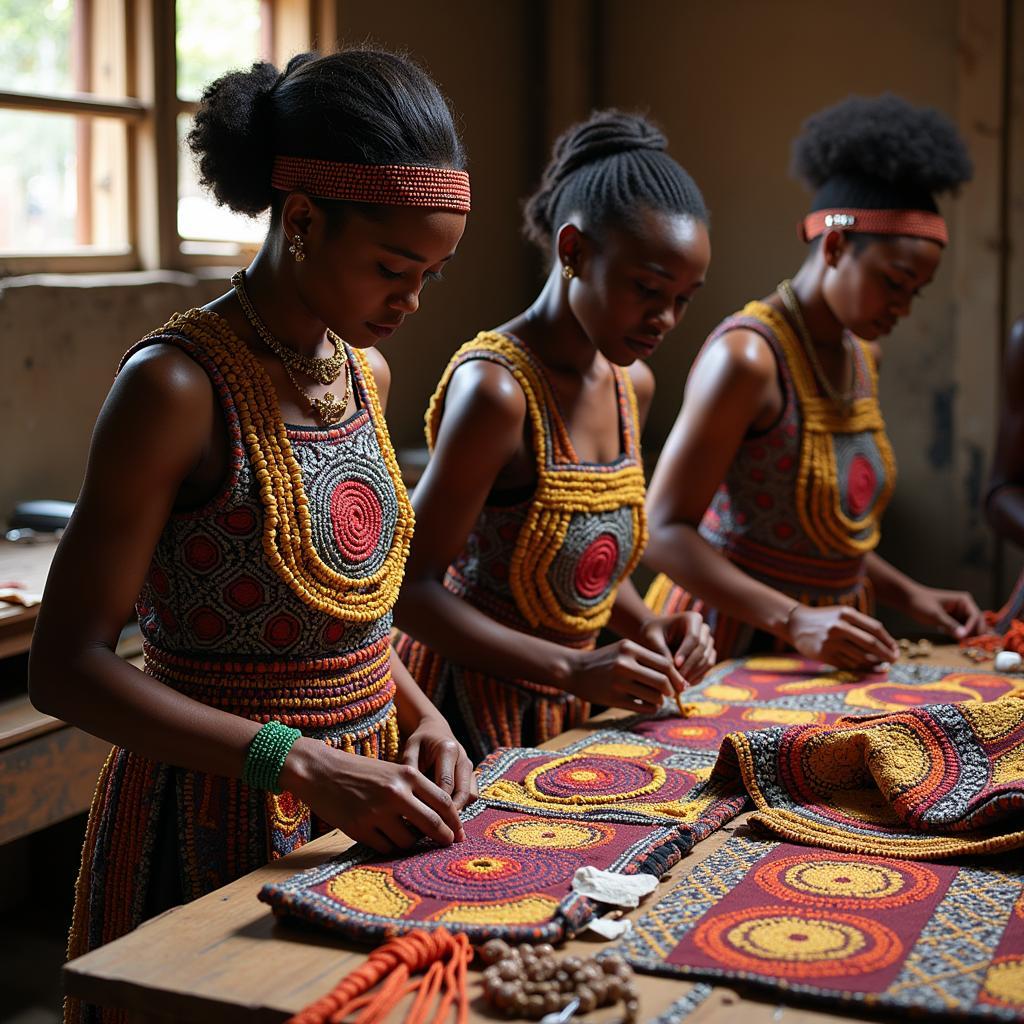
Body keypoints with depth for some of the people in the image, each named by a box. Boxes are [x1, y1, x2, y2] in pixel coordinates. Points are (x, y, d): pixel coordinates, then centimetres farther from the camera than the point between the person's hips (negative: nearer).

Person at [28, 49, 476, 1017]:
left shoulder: (364, 373, 5)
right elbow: (65, 667, -20)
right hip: (220, 820, -7)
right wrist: (300, 762, -26)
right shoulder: (177, 385, -18)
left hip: (361, 800, 7)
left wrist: (418, 713, 0)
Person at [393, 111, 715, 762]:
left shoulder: (632, 385, 3)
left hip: (567, 708, 7)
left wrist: (645, 625, -3)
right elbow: (411, 588, -21)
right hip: (476, 703, -7)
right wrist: (572, 668, -27)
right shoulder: (496, 389, -22)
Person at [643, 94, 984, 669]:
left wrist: (907, 595, 6)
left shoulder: (863, 356, 10)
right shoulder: (747, 357, -16)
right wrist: (793, 620, -26)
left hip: (825, 645, 7)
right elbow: (665, 532, -19)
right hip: (732, 638, -7)